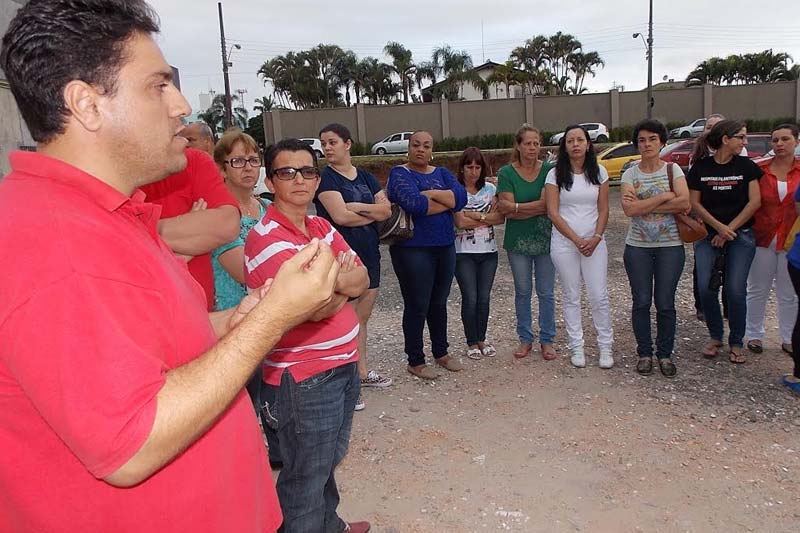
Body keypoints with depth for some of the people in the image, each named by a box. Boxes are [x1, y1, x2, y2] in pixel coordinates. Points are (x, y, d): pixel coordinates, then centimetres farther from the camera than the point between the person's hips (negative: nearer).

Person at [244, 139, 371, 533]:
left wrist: (332, 281, -19)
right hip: (304, 378, -9)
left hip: (342, 364, 9)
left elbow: (362, 279, 1)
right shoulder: (268, 239, -19)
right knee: (306, 477, 9)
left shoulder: (321, 227, 8)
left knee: (329, 461, 27)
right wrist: (343, 283, -6)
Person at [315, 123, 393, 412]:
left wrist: (357, 207, -14)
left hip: (369, 253, 6)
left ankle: (362, 371, 28)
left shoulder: (365, 177, 12)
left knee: (363, 316, 15)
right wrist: (374, 212, -6)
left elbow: (387, 209, 0)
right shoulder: (326, 177, -6)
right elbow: (339, 216, -19)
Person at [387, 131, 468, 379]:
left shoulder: (442, 173, 12)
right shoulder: (400, 174, -6)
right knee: (417, 306, 1)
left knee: (439, 303, 17)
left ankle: (441, 353, 31)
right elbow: (414, 204, -23)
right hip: (413, 249, -6)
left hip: (445, 247, 6)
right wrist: (447, 201, -11)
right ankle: (415, 362, 15)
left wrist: (431, 194, -16)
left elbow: (461, 196, -6)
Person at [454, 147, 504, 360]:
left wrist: (474, 216, -12)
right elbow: (460, 222, -14)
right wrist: (487, 218, -7)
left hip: (488, 252, 3)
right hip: (464, 253, -3)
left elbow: (501, 218, -2)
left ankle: (482, 340, 23)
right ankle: (472, 342, 15)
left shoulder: (490, 189, 7)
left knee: (484, 298, 8)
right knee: (470, 299, -1)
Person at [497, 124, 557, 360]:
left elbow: (548, 205, -13)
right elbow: (505, 209, -10)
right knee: (522, 292, 11)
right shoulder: (507, 172, -2)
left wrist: (516, 208, -14)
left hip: (545, 239, 0)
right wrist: (536, 207, -14)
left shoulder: (548, 170, -3)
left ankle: (547, 340, 21)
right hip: (518, 241, 0)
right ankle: (525, 338, 25)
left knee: (546, 292, 7)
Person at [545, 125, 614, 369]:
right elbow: (553, 212, -7)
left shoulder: (599, 172, 5)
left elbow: (603, 210, 4)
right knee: (571, 297, 6)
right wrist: (577, 240, -12)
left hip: (594, 242, 1)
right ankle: (576, 347, 16)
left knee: (599, 296, 0)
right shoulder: (555, 174, -2)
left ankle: (605, 346, 13)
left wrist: (596, 238, -10)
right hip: (564, 243, -1)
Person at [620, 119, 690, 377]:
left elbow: (684, 203, -14)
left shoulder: (673, 169, 2)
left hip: (670, 245, 0)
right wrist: (664, 197, -14)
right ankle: (644, 353, 20)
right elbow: (629, 209, -14)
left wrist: (644, 205, -15)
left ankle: (665, 354, 19)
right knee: (641, 302, 6)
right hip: (638, 247, 1)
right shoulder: (630, 174, 2)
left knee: (665, 303, 3)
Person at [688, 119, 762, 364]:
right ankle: (715, 337, 14)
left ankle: (736, 343, 12)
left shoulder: (746, 166, 1)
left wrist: (729, 230, -7)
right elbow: (694, 203, -1)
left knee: (735, 289, -6)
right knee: (706, 287, -7)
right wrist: (719, 227, -11)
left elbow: (754, 202, -3)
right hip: (708, 234, 0)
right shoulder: (700, 167, 0)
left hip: (741, 235, 0)